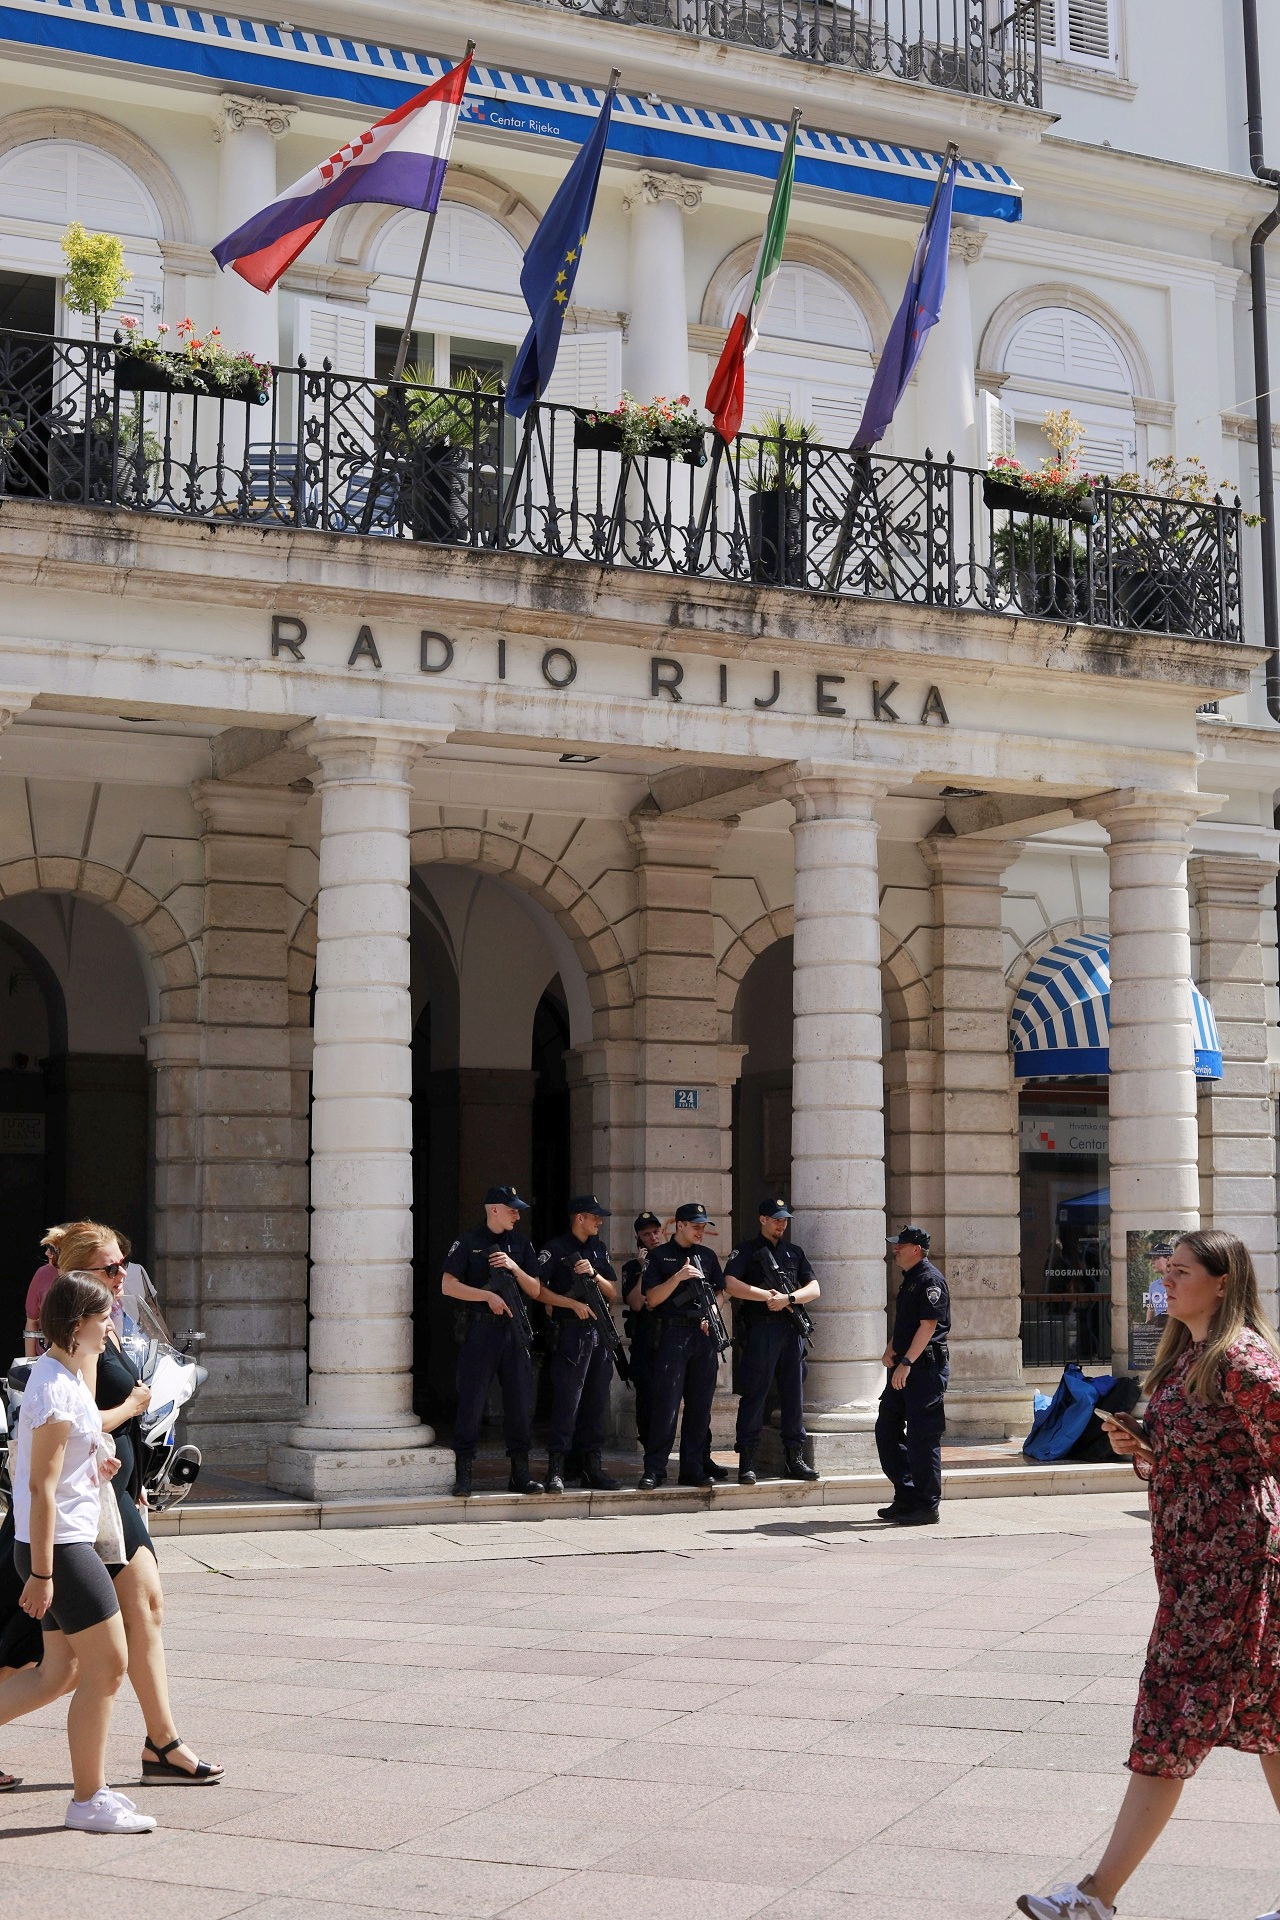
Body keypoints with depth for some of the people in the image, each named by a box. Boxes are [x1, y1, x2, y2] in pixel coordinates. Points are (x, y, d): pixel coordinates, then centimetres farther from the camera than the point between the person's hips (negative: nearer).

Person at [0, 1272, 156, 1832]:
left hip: (69, 1542, 10)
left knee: (61, 1671, 13)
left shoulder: (63, 1372, 12)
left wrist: (94, 1465, 10)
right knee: (107, 1665, -3)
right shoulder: (57, 1389, -18)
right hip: (59, 1546, -10)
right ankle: (88, 1800, 5)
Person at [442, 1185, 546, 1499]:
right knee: (471, 1402, -4)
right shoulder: (468, 1243, 1)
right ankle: (462, 1474, 2)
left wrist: (514, 1268, -6)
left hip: (515, 1331, 4)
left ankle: (520, 1473, 11)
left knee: (520, 1402, 4)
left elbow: (535, 1290, 11)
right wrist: (488, 1296, -14)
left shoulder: (521, 1243, 13)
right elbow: (448, 1285, -7)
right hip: (480, 1330, -4)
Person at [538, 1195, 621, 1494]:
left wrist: (594, 1274, -4)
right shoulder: (555, 1249, -3)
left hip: (600, 1334, 7)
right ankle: (555, 1470, -8)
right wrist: (574, 1304, -13)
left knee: (597, 1402, 8)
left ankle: (591, 1466, 14)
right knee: (566, 1402, -10)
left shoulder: (599, 1249, 17)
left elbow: (613, 1292, 14)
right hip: (570, 1332, -7)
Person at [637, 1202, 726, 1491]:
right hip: (673, 1334, -5)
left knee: (700, 1406, 5)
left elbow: (719, 1292, 21)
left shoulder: (707, 1256, 16)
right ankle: (654, 1470, -6)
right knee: (666, 1404, -9)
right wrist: (679, 1276, -16)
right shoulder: (659, 1257, 2)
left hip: (704, 1335, 5)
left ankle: (693, 1469, 11)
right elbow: (652, 1299, -5)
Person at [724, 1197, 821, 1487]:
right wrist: (768, 1296, -11)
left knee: (794, 1395, 7)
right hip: (760, 1329, -5)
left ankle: (795, 1458, 13)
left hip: (792, 1330, 5)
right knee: (754, 1395, -5)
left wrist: (788, 1298, -8)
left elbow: (814, 1289, 9)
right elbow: (731, 1285, -10)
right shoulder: (746, 1251, 5)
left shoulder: (794, 1252, 18)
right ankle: (747, 1461, -4)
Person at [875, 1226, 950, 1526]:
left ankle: (926, 1507, -1)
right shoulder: (909, 1279, 18)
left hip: (926, 1367, -10)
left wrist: (906, 1362, -23)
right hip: (905, 1367, 10)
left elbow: (928, 1325, -20)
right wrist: (891, 1349, 8)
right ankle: (906, 1498, 18)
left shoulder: (930, 1280, -13)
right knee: (887, 1429, 11)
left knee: (923, 1437, -6)